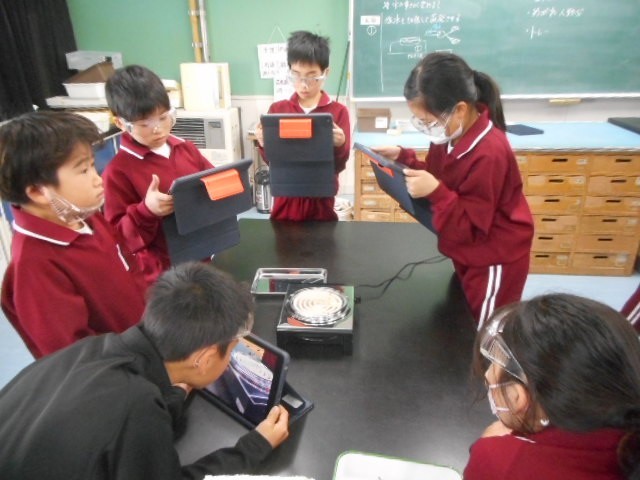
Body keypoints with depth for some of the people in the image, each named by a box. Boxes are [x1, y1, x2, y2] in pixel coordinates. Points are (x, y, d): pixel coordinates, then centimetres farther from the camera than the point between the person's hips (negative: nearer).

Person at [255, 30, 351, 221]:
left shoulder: (338, 111, -5)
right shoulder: (277, 109, 2)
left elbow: (339, 166, -6)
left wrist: (339, 146, -24)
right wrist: (264, 145, -15)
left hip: (321, 202, -2)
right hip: (285, 202, 2)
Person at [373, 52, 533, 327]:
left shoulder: (488, 155, -31)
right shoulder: (453, 135, -7)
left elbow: (469, 227, -27)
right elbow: (437, 178, 8)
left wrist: (435, 192, -39)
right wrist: (403, 158, -6)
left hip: (493, 262, -8)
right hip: (469, 256, 8)